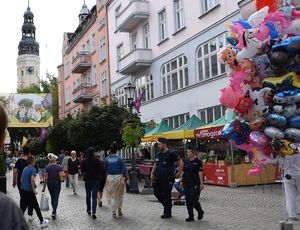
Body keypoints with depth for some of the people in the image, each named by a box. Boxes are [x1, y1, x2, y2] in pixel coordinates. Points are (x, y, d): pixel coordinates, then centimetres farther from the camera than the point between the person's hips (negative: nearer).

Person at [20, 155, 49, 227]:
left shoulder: (25, 169, 11)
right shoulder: (33, 169, -13)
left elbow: (21, 179, 18)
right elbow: (32, 179, -25)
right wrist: (34, 190, -19)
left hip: (22, 190, 7)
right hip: (29, 191, -7)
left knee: (22, 208, 7)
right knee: (36, 207, 6)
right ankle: (42, 221, 17)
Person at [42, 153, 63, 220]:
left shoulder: (47, 167, -7)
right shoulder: (59, 167, -10)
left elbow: (46, 178, -8)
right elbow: (61, 176, -15)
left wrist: (44, 187, -3)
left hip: (50, 184, 2)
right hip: (57, 184, -2)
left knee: (52, 197, 19)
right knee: (56, 198, 2)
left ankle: (54, 210, 30)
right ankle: (54, 212, -13)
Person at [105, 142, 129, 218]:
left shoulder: (107, 159, -3)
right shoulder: (119, 159, -5)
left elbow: (105, 169, 0)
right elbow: (124, 169, -4)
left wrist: (106, 178, 14)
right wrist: (127, 178, 4)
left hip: (110, 178, 0)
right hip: (119, 177, 0)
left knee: (112, 196, 7)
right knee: (120, 195, 17)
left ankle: (114, 212, 2)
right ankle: (119, 210, 22)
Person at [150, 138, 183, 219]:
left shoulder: (171, 154, -10)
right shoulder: (159, 154, 11)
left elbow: (180, 162, -8)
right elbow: (155, 165, 20)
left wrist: (180, 172, -12)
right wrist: (152, 173, 10)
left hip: (168, 178, -7)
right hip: (159, 178, 7)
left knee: (166, 195, -2)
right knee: (157, 192, 11)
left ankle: (167, 213, 11)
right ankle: (167, 206, 32)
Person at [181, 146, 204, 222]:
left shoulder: (198, 162, -7)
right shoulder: (186, 162, 10)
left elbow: (200, 173, -11)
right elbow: (183, 172, 14)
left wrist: (201, 183, -14)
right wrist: (182, 181, 11)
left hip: (195, 184, -6)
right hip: (187, 184, 6)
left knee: (193, 200, -8)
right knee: (188, 201, 5)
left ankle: (200, 212, 19)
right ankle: (190, 216, 15)